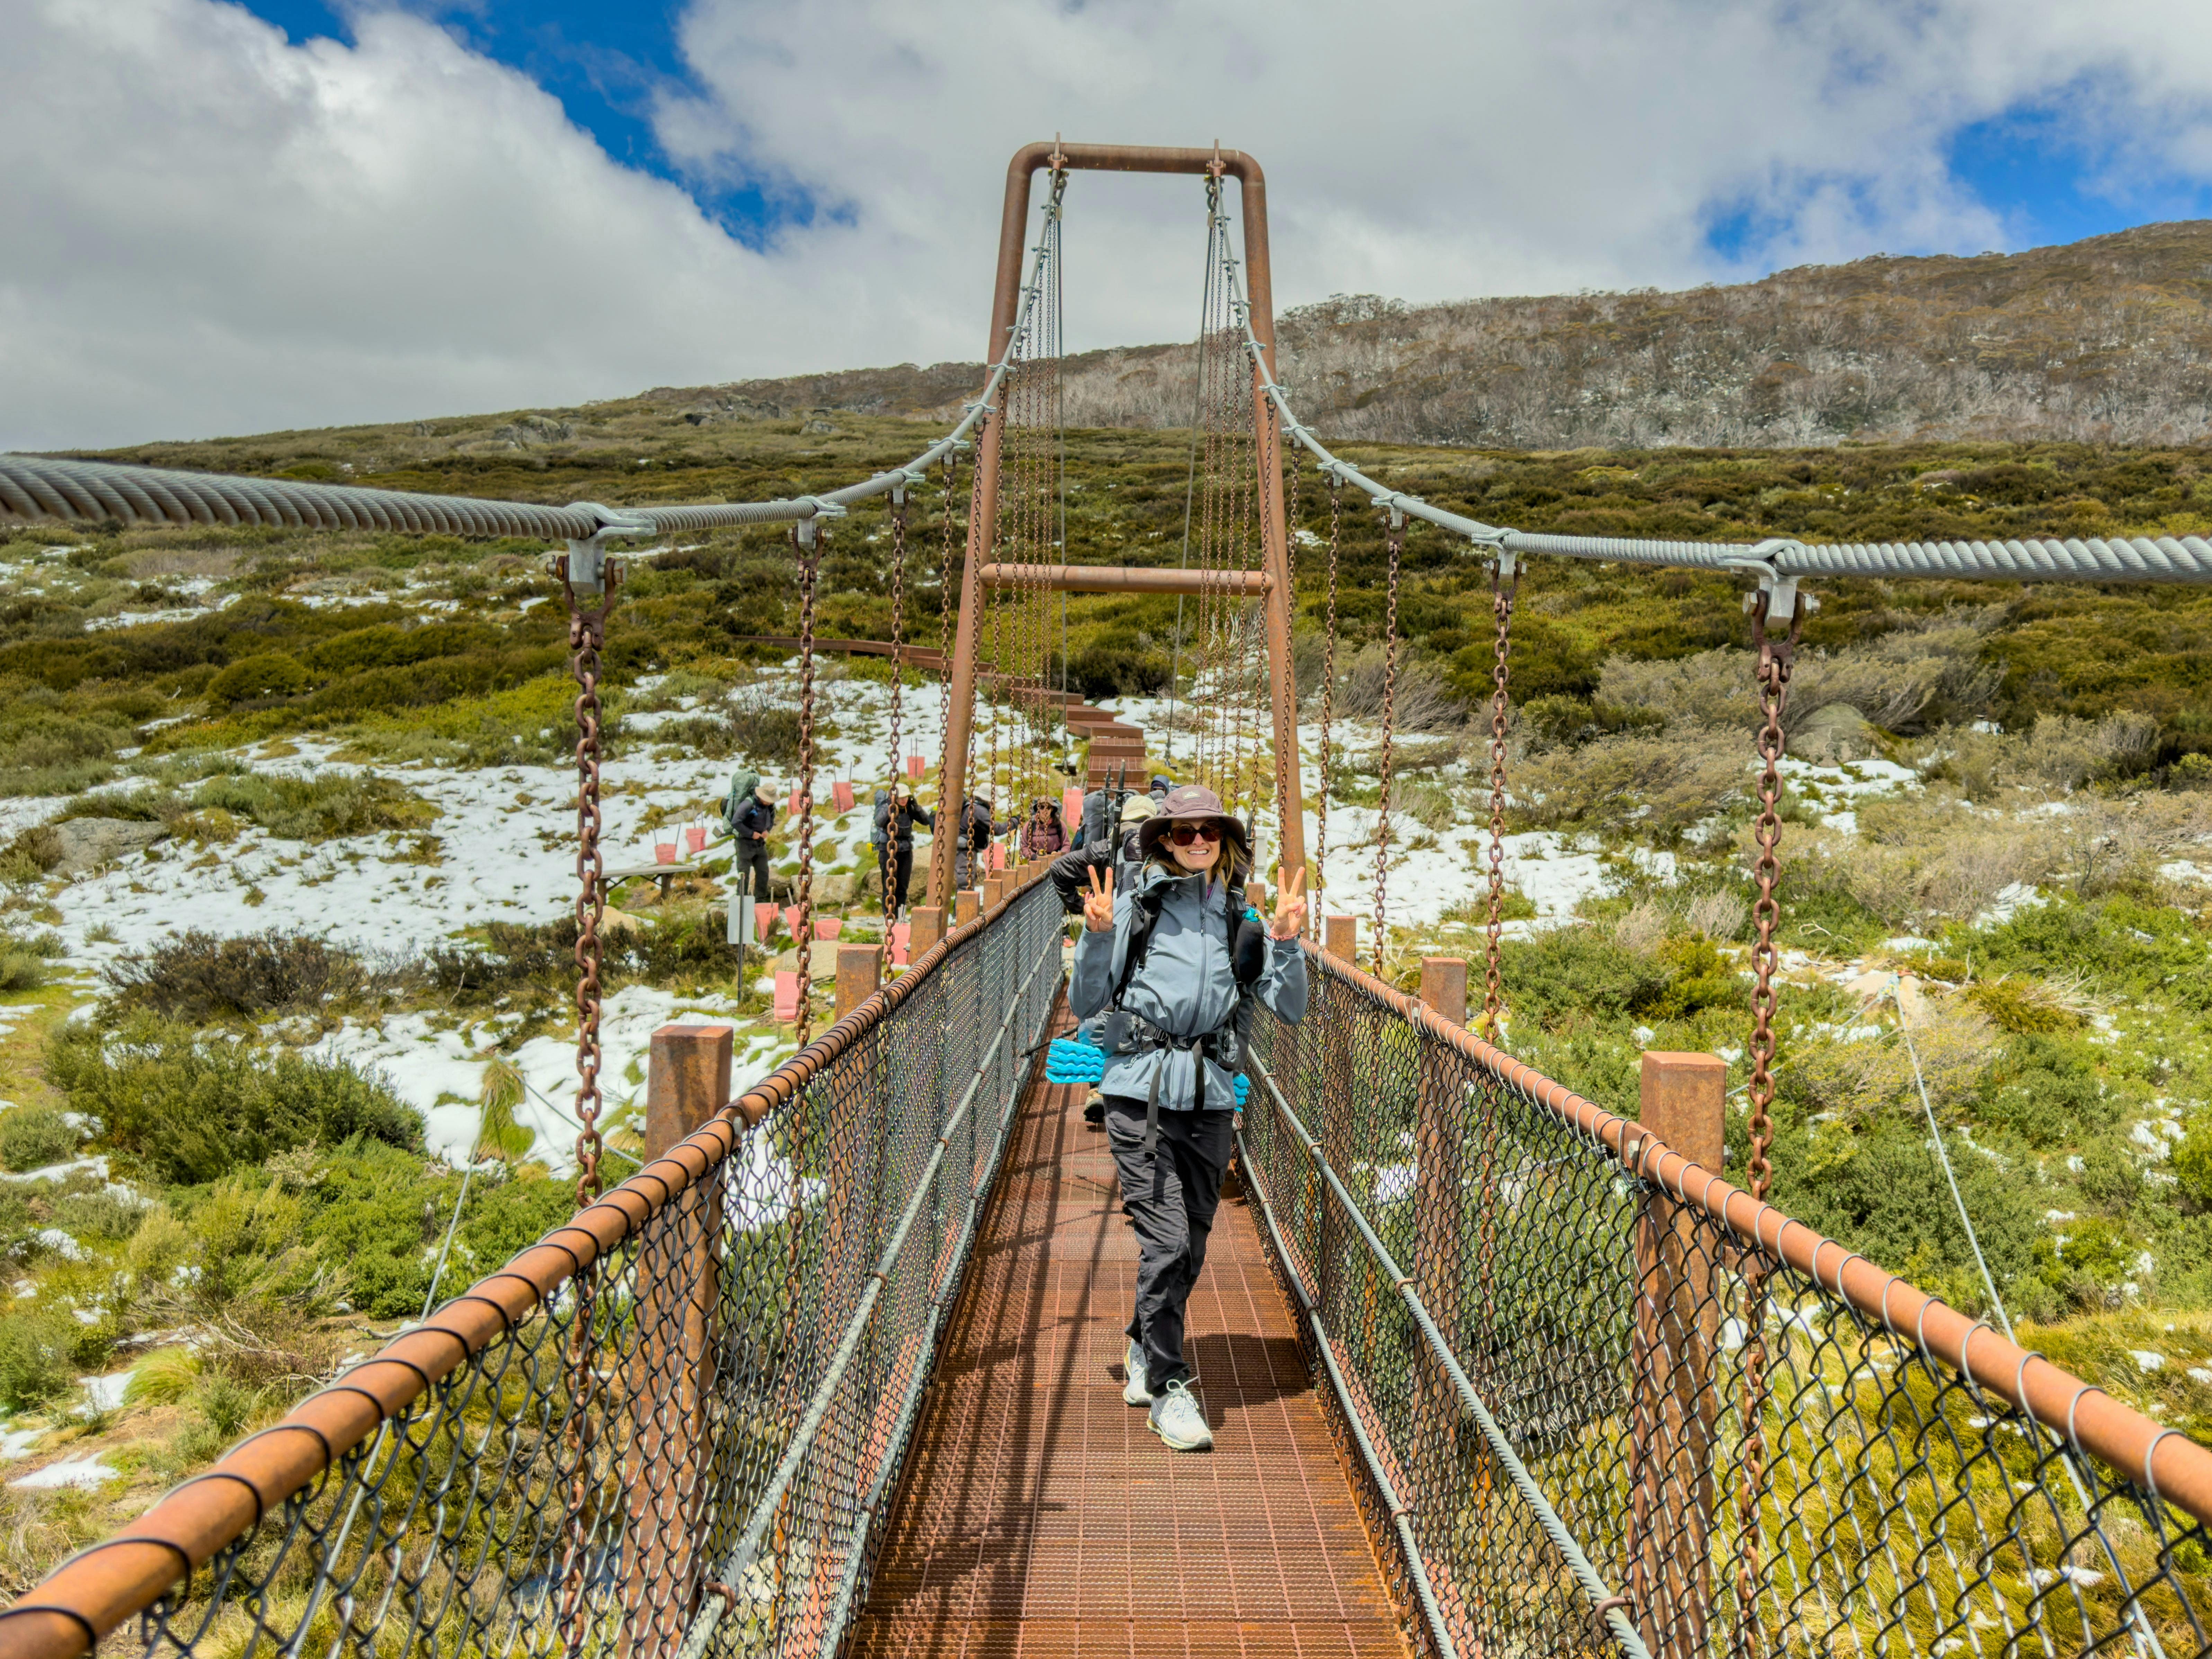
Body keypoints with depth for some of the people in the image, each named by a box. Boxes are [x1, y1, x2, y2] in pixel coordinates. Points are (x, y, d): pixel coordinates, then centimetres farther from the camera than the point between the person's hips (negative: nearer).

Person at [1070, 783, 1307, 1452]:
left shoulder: (1244, 918, 9)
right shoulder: (1136, 906, 0)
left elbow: (1291, 1009, 5)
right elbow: (1083, 1005, 2)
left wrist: (1286, 942, -9)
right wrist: (1098, 938, -12)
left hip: (1211, 1099, 4)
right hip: (1140, 1093, -4)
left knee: (1189, 1246, 12)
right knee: (1166, 1241, -9)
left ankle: (1143, 1354, 36)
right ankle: (1169, 1390, 4)